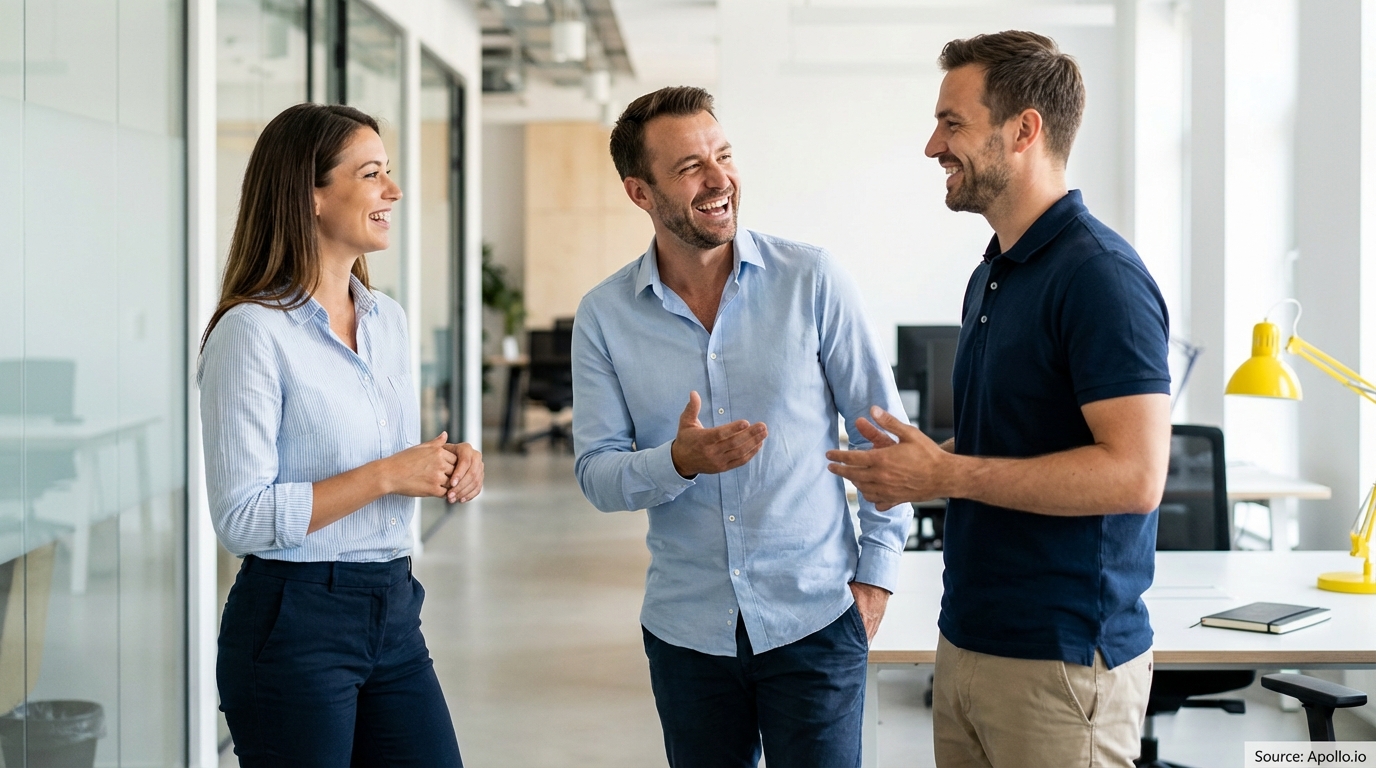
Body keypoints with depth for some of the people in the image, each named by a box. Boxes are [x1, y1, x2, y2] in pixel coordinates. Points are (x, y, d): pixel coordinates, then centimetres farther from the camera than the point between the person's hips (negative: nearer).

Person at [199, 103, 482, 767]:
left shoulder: (387, 319, 10)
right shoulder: (254, 331, -14)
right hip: (294, 625, -7)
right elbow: (241, 519, -18)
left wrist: (450, 466, 1)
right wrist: (387, 475, -19)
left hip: (394, 613, 7)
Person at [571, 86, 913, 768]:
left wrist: (877, 570, -3)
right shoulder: (604, 316, -1)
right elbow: (596, 474, -2)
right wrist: (679, 462, -22)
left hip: (816, 620, -2)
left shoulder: (811, 280, -6)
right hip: (687, 628, 2)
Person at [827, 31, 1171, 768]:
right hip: (967, 643, 9)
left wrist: (946, 474, -19)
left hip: (1060, 660, -8)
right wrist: (920, 465, 3)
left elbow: (1135, 473, -24)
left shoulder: (1098, 274, -16)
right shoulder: (990, 276, 13)